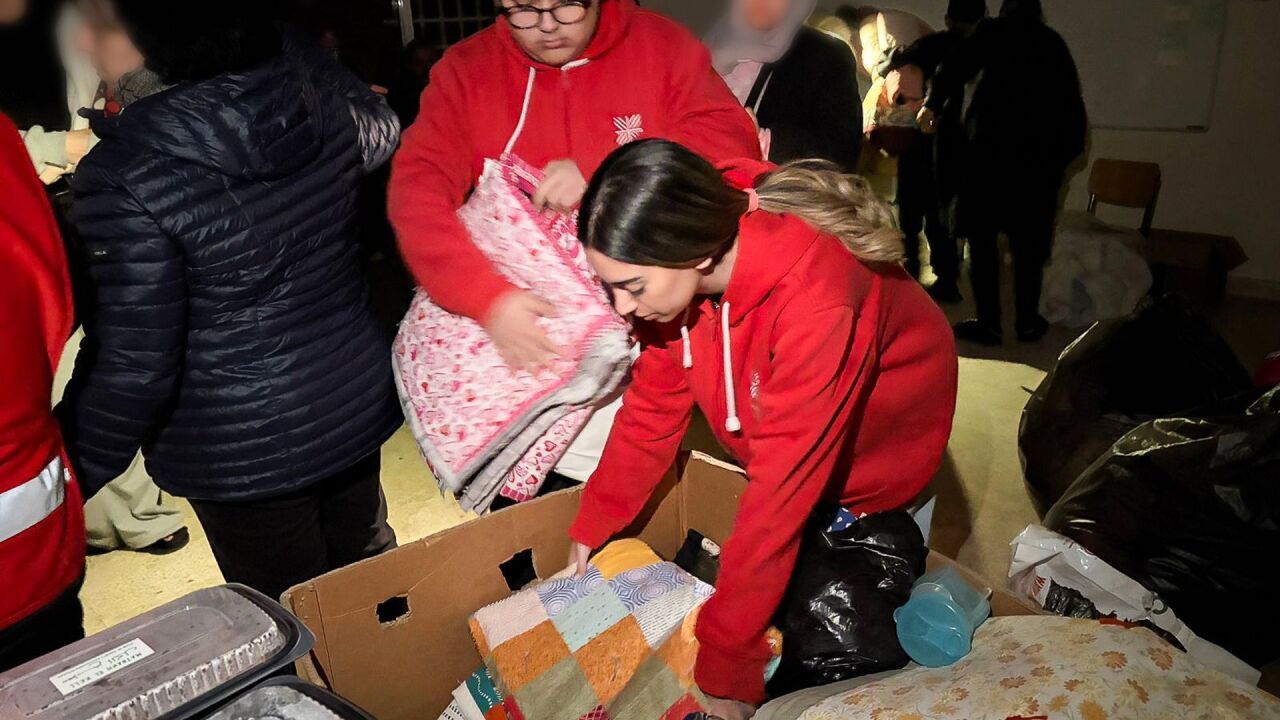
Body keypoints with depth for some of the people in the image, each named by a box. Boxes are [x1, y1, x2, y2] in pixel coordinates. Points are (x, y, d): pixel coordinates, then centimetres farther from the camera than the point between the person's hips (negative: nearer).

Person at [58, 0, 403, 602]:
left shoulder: (124, 175, -26)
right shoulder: (309, 75, -11)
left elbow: (133, 368, -19)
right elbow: (380, 134, 13)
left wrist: (70, 479, -3)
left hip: (245, 455, -5)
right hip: (359, 399, 6)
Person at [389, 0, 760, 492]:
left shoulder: (661, 44, 1)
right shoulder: (465, 69, 1)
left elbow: (733, 139, -9)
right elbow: (418, 189, -10)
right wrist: (488, 296, -27)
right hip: (521, 327, 1)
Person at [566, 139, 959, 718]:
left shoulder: (815, 302, -42)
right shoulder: (677, 271, -22)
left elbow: (781, 489, -39)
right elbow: (654, 399, -9)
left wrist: (725, 664, -32)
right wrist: (594, 523, -8)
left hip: (873, 450, -5)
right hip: (770, 440, 5)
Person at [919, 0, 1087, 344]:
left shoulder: (994, 32, 8)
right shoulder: (1054, 42, 18)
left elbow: (956, 68, -3)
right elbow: (1072, 103, 14)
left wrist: (932, 104, 11)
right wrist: (1066, 152, 17)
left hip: (990, 142, -4)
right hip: (1040, 150, 4)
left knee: (982, 235, 1)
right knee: (1028, 240, 10)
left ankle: (989, 324, 0)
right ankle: (1027, 322, 14)